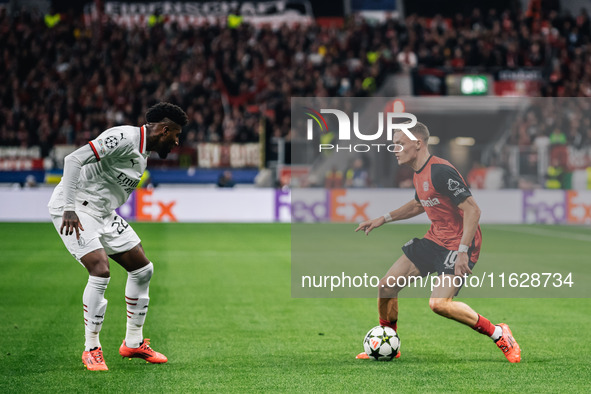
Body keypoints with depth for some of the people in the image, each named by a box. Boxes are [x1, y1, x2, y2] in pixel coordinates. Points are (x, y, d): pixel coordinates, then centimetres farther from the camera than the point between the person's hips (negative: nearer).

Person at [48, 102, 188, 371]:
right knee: (100, 271, -23)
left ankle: (133, 343, 22)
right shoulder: (124, 138, -21)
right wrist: (69, 209, -31)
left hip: (103, 212, 10)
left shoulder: (143, 152, 11)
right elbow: (74, 159, -28)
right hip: (75, 210, -10)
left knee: (143, 269, 9)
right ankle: (91, 349, -7)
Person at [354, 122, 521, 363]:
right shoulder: (419, 174, 9)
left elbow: (472, 210, -24)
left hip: (459, 244, -9)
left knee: (438, 303, -25)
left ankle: (498, 335, -8)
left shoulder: (441, 171, -21)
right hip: (434, 240, 9)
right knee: (386, 286, 5)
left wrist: (463, 252, -28)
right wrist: (384, 219, 23)